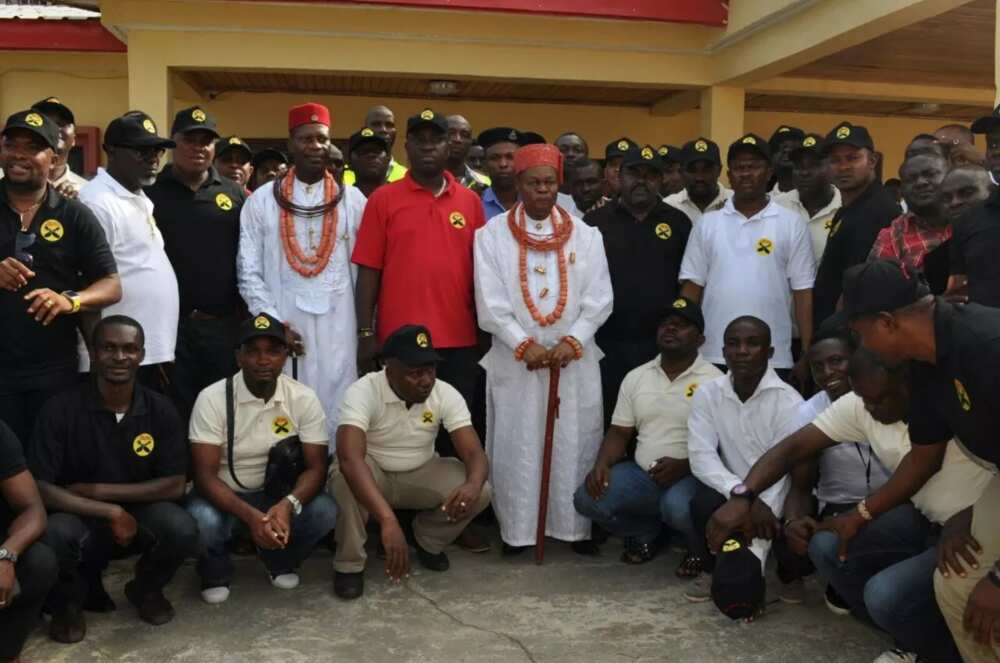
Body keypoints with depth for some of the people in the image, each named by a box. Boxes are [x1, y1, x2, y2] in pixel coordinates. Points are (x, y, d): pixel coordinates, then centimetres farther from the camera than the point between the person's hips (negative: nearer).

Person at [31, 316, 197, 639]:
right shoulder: (61, 409, -13)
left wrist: (98, 491, -17)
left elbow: (174, 485, -8)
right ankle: (70, 601, 2)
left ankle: (146, 589, 8)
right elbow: (40, 488, -16)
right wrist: (111, 512, -24)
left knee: (182, 529, -30)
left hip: (141, 515, 2)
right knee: (55, 534, -36)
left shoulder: (161, 410, -6)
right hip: (81, 519, -1)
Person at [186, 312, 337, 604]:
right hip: (223, 496, -2)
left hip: (277, 494, 2)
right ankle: (216, 571, 3)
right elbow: (204, 475, -20)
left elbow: (316, 467, -13)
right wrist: (250, 515, -36)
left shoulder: (304, 398, -11)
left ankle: (279, 558, 7)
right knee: (203, 522, -34)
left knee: (325, 512, -26)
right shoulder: (212, 398, -17)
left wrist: (288, 505, -35)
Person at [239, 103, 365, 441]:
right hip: (282, 328, 0)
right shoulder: (262, 201, 6)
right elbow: (249, 273, 3)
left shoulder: (353, 200, 7)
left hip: (339, 330, 0)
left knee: (337, 415, 2)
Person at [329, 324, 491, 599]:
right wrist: (388, 520, -57)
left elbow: (474, 453, -22)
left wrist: (473, 484, -48)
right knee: (347, 478, -39)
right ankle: (349, 565, -14)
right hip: (370, 474, -3)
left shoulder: (447, 395, -18)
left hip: (420, 474, 4)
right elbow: (349, 458, -45)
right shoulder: (363, 393, -31)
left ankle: (428, 542, 8)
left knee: (480, 491, -22)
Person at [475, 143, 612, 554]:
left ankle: (576, 526, 18)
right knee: (515, 446, 4)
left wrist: (572, 341, -12)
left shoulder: (585, 235, 5)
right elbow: (490, 303, -6)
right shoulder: (492, 234, 0)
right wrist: (524, 344, -14)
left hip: (575, 359, 1)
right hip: (514, 360, -1)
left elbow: (599, 299, 1)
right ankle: (517, 529, 15)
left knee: (575, 444, 6)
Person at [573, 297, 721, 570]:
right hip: (642, 474, 4)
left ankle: (698, 547, 1)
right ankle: (645, 533, 12)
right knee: (587, 498, -18)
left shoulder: (713, 381, -6)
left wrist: (684, 466, -24)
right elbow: (619, 433, 10)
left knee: (678, 507, -37)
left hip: (691, 476, -4)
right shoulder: (636, 377, 9)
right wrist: (602, 464, -9)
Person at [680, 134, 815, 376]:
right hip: (713, 355, 1)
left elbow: (803, 291, 2)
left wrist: (807, 353, -2)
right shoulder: (707, 224, 6)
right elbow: (692, 286, 6)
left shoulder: (791, 224, 2)